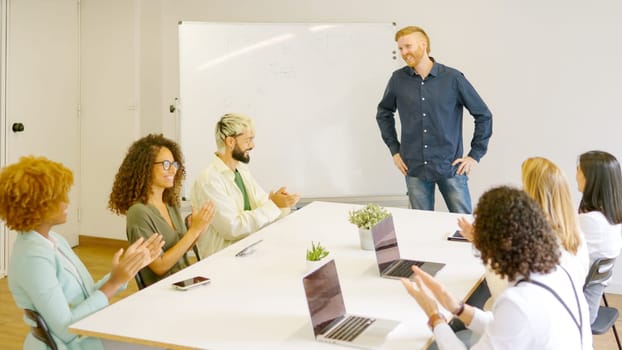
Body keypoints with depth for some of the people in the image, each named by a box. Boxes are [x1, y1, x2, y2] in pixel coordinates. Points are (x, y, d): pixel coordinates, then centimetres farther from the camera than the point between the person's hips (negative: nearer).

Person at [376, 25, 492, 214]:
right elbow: (384, 113, 19)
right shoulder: (398, 80, 2)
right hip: (415, 170, 2)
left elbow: (483, 115, 3)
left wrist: (475, 155, 0)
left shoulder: (453, 78, -4)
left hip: (451, 168, -2)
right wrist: (394, 150, 13)